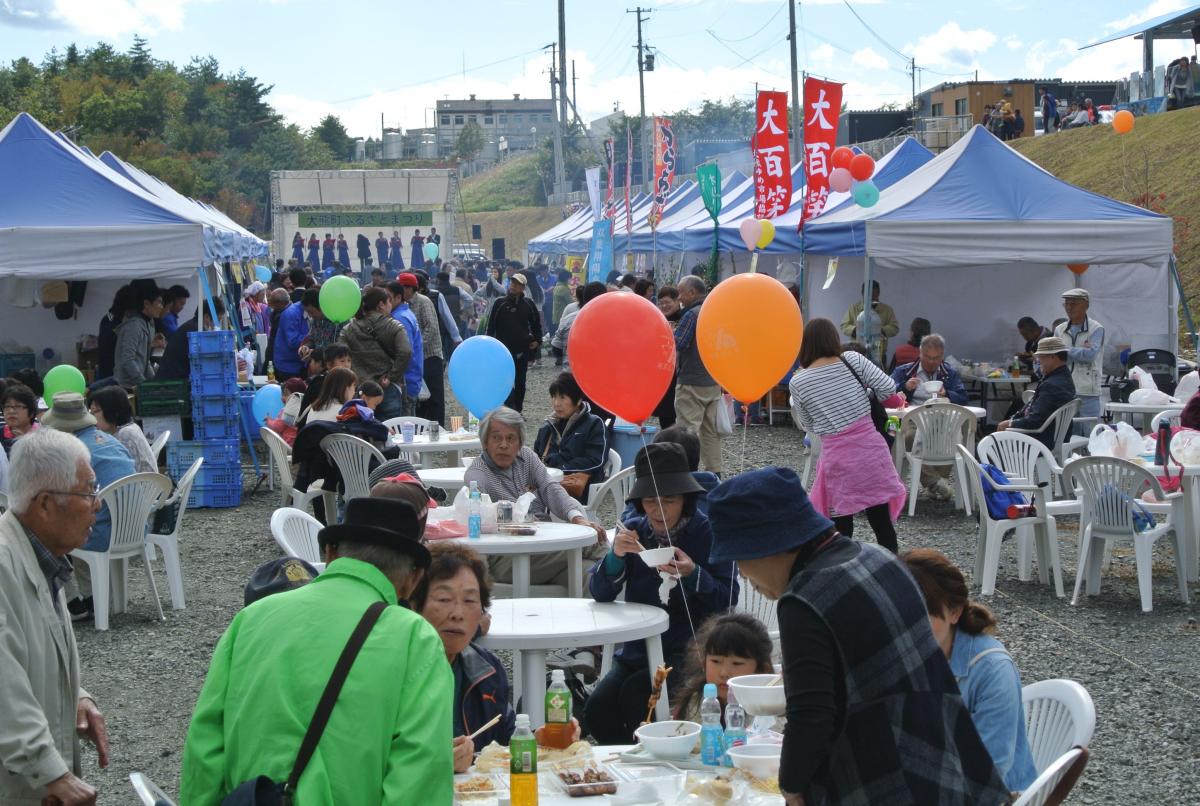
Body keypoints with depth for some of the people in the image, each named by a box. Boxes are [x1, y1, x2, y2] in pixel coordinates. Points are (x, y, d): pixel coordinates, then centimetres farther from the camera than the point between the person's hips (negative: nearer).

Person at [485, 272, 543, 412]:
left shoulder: (528, 305, 5)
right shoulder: (500, 303, -1)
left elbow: (536, 323, 17)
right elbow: (491, 325, 1)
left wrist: (537, 341, 7)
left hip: (522, 349, 3)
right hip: (505, 349, -3)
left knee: (520, 382, 9)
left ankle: (517, 410, 18)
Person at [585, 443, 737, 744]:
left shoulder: (708, 532, -7)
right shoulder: (634, 530, 5)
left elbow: (727, 600, -10)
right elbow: (600, 594, -2)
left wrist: (693, 574, -27)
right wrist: (615, 555, -21)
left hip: (689, 649, -4)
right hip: (638, 648, 4)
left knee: (635, 694, -27)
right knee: (597, 709, -16)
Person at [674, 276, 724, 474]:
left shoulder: (692, 314, -14)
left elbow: (675, 345, -17)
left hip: (692, 383, -8)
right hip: (715, 382, 8)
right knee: (711, 430, 12)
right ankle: (714, 473, 14)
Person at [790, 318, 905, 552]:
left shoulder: (798, 382, -2)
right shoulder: (854, 360, -2)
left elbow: (808, 426, 7)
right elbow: (888, 388, -2)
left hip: (837, 455, -1)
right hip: (871, 447, 1)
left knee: (841, 528, 10)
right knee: (882, 523, 9)